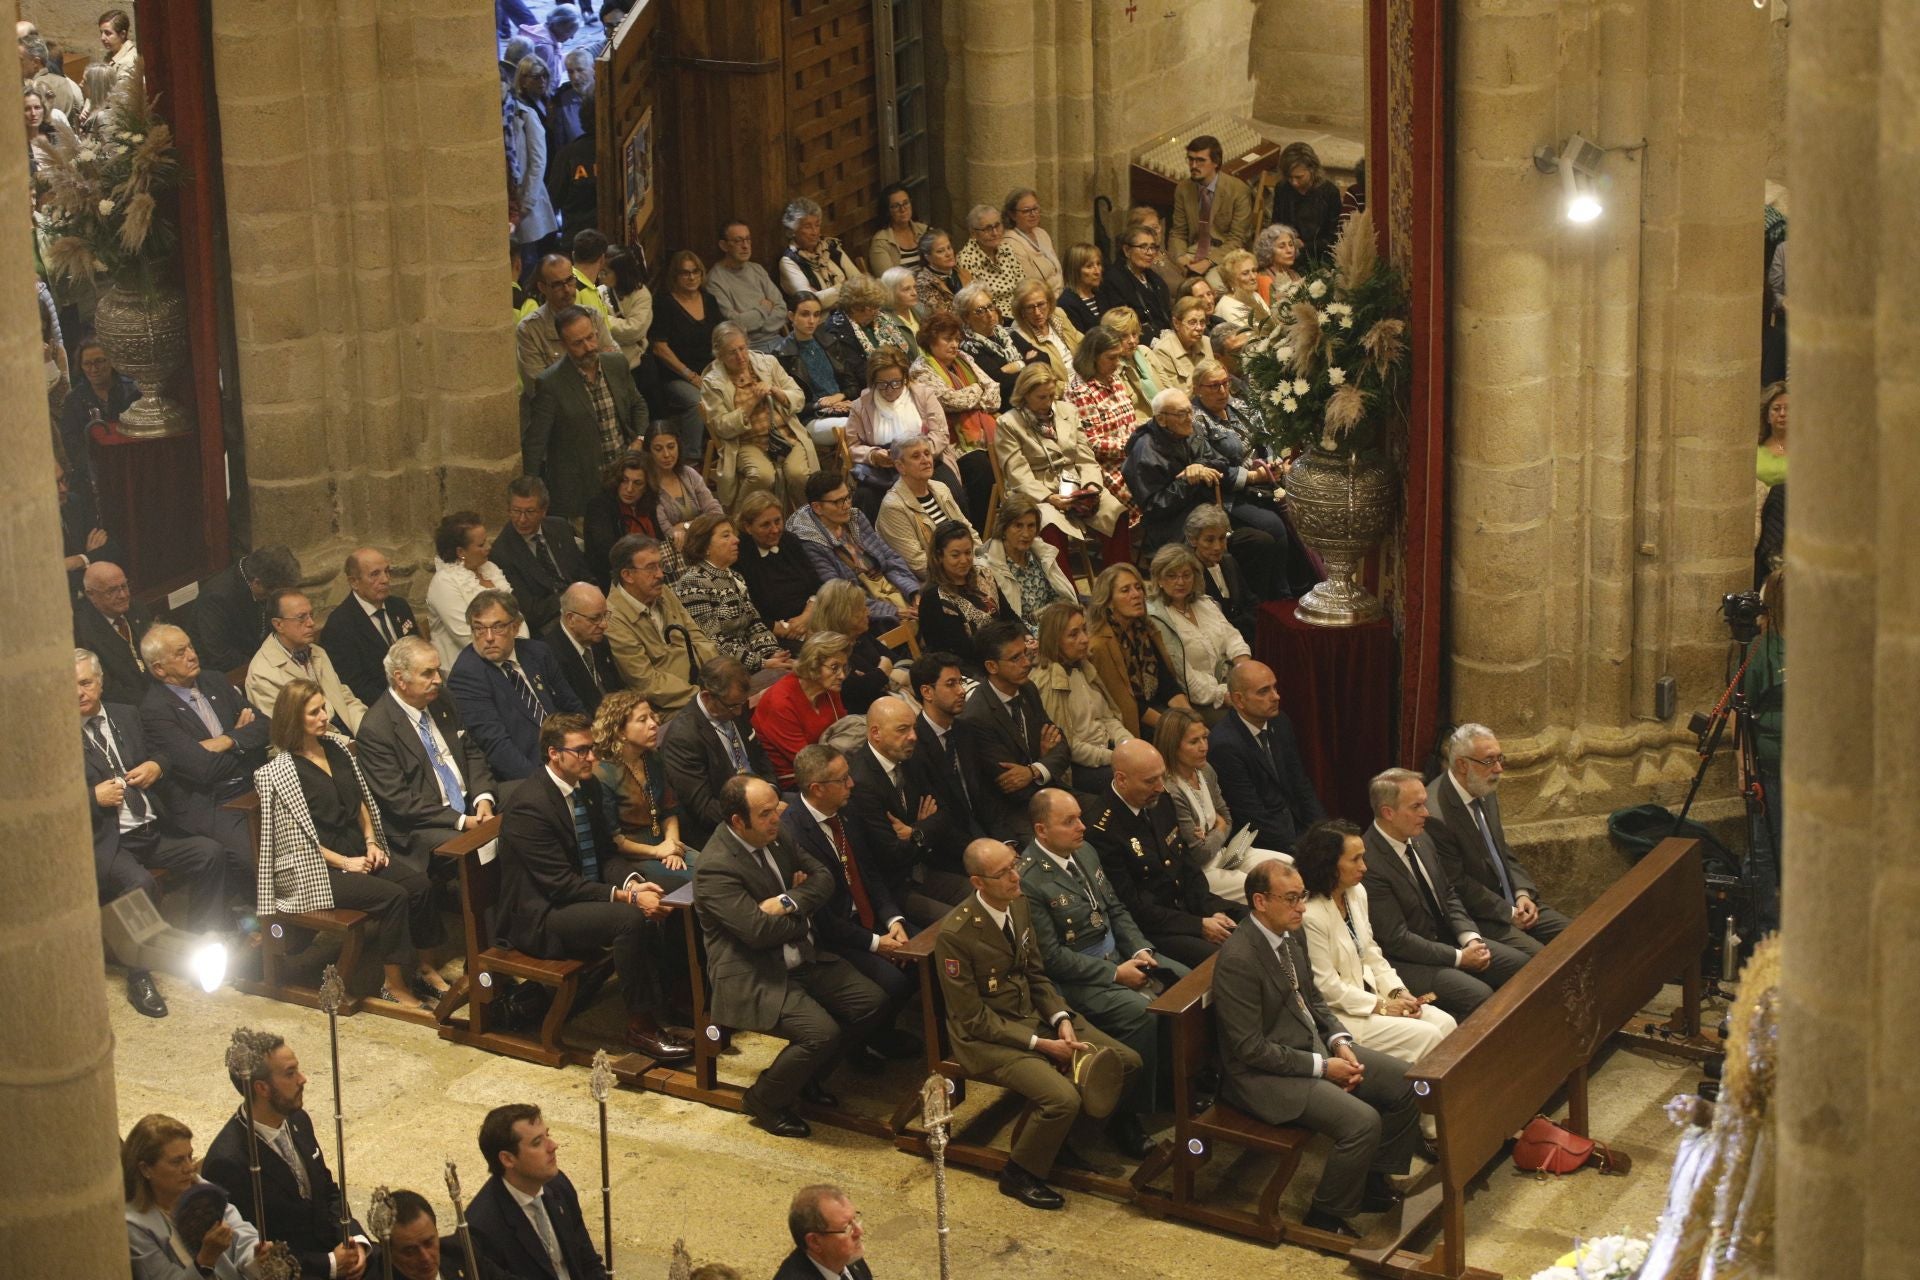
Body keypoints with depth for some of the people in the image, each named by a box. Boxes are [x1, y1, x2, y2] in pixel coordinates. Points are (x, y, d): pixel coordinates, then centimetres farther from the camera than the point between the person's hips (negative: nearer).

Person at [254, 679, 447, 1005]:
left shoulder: (336, 745, 8)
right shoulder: (279, 772, -13)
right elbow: (298, 837, -13)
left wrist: (371, 842, 2)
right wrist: (346, 863, -14)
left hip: (358, 853, 7)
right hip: (317, 869, -7)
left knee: (420, 886, -14)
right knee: (392, 896, -25)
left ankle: (423, 967, 4)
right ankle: (394, 986, -12)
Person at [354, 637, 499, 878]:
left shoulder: (441, 702, 10)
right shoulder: (375, 729, -12)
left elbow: (472, 753, 18)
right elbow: (398, 799, -14)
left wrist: (483, 797, -3)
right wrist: (459, 821, -18)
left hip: (470, 808, 7)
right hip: (419, 826, -7)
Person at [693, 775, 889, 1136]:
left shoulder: (776, 837, 4)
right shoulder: (715, 867, -22)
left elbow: (823, 877, 5)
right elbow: (759, 930, -26)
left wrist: (789, 903, -16)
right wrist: (804, 914, -7)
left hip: (803, 961, 9)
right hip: (753, 978, -9)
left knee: (871, 1002, -3)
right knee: (822, 1032, -26)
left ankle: (810, 1078, 17)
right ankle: (763, 1100, 1)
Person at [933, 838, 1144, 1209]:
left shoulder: (1019, 904, -1)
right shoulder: (955, 934, -24)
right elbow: (974, 1018, -18)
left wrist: (1061, 1021, -7)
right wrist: (1039, 1044, -21)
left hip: (1034, 1014, 8)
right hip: (988, 1036, -8)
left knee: (1126, 1062, -3)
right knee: (1063, 1098, -28)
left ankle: (1068, 1134, 17)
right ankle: (1019, 1175, -2)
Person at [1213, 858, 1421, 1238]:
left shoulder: (1289, 936, 3)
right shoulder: (1237, 960, -25)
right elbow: (1251, 1049, -23)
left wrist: (1340, 1043, -2)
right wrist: (1322, 1067, -19)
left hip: (1314, 1045, 10)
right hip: (1265, 1073, -10)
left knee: (1406, 1083, 3)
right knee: (1363, 1122, -25)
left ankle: (1374, 1182, 19)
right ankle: (1326, 1216, -3)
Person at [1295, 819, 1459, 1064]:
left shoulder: (1357, 893, 4)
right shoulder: (1310, 916, -23)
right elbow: (1326, 986, -18)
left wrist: (1397, 992, -2)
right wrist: (1382, 1006, -14)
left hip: (1368, 992, 8)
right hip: (1337, 1014, -8)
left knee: (1445, 1024, -7)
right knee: (1425, 1036, -18)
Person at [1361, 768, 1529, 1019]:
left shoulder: (1420, 839, 3)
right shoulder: (1369, 864, -26)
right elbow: (1397, 940, -23)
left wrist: (1470, 938, -4)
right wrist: (1459, 957, -17)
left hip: (1446, 939, 9)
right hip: (1407, 960, -9)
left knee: (1520, 965, 1)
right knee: (1479, 996, -26)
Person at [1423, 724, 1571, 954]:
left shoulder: (1486, 792, 5)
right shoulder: (1436, 816, -24)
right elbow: (1458, 886, -19)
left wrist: (1522, 893, 1)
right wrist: (1508, 913, -14)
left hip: (1511, 902, 9)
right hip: (1475, 917, -9)